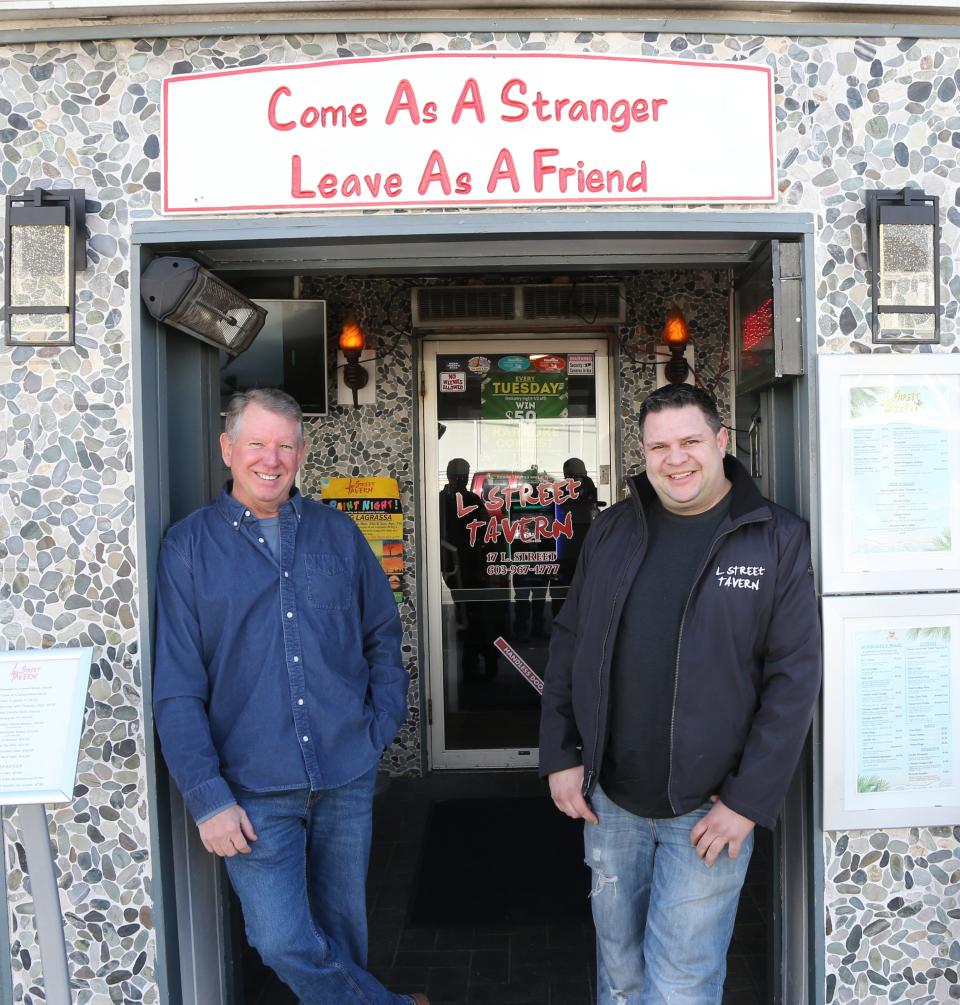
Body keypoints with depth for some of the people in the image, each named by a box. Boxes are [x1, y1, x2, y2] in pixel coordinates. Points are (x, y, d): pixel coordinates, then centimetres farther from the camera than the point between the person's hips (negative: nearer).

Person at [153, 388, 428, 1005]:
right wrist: (208, 797, -11)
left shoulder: (337, 533, 3)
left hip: (348, 778, 3)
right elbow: (177, 688, -7)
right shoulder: (189, 546, -4)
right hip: (254, 789, -2)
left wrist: (380, 729, 1)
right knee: (284, 942, -4)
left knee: (343, 927, 17)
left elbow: (384, 637, 10)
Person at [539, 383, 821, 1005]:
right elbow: (569, 646, 7)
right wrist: (560, 757, 3)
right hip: (609, 801, 4)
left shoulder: (778, 541, -9)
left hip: (707, 811, -3)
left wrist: (748, 802, -12)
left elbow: (795, 677, -10)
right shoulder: (611, 533, 1)